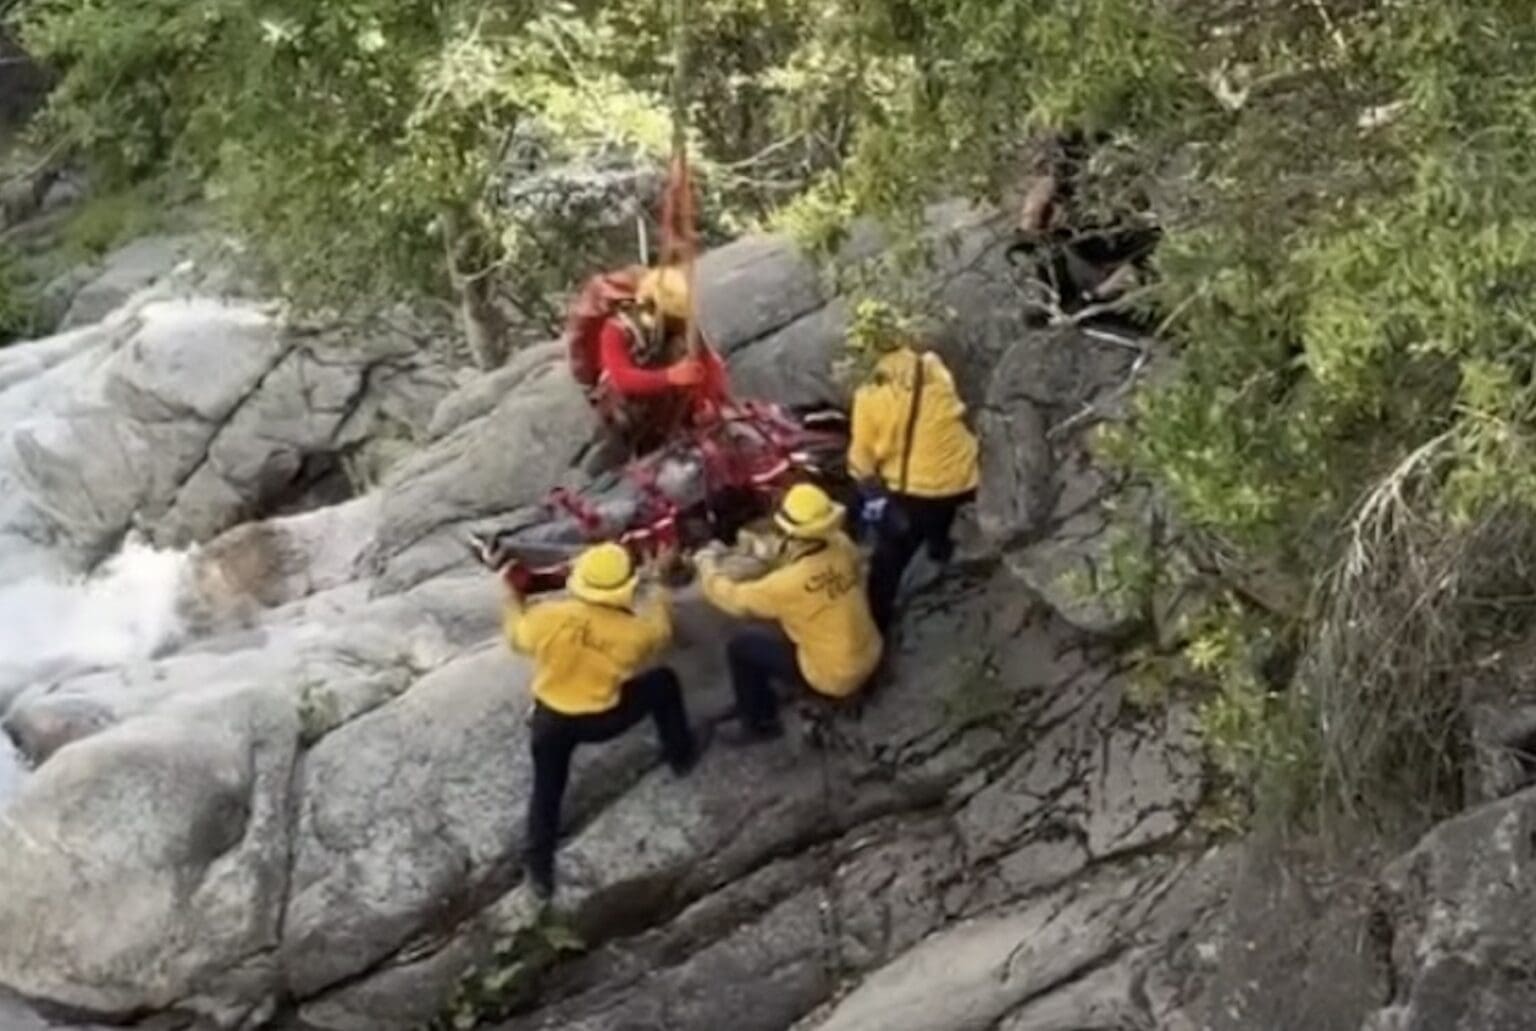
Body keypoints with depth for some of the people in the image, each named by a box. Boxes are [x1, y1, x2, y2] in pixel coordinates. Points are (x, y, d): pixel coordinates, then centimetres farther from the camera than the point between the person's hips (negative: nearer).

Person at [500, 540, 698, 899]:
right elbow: (658, 632, 5)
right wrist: (659, 600, 26)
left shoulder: (547, 616, -20)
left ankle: (538, 867, 20)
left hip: (551, 719, 1)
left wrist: (512, 598, 19)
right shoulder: (632, 630, -20)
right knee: (664, 682, 22)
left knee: (547, 789, 19)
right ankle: (681, 755, 42)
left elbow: (518, 637, 1)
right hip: (602, 720, -1)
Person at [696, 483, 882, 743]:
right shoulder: (842, 545, -13)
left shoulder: (790, 583, -29)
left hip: (835, 677, -7)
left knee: (740, 647, 5)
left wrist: (708, 565, 3)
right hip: (869, 657, 7)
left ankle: (757, 725, 22)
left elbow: (736, 599, -13)